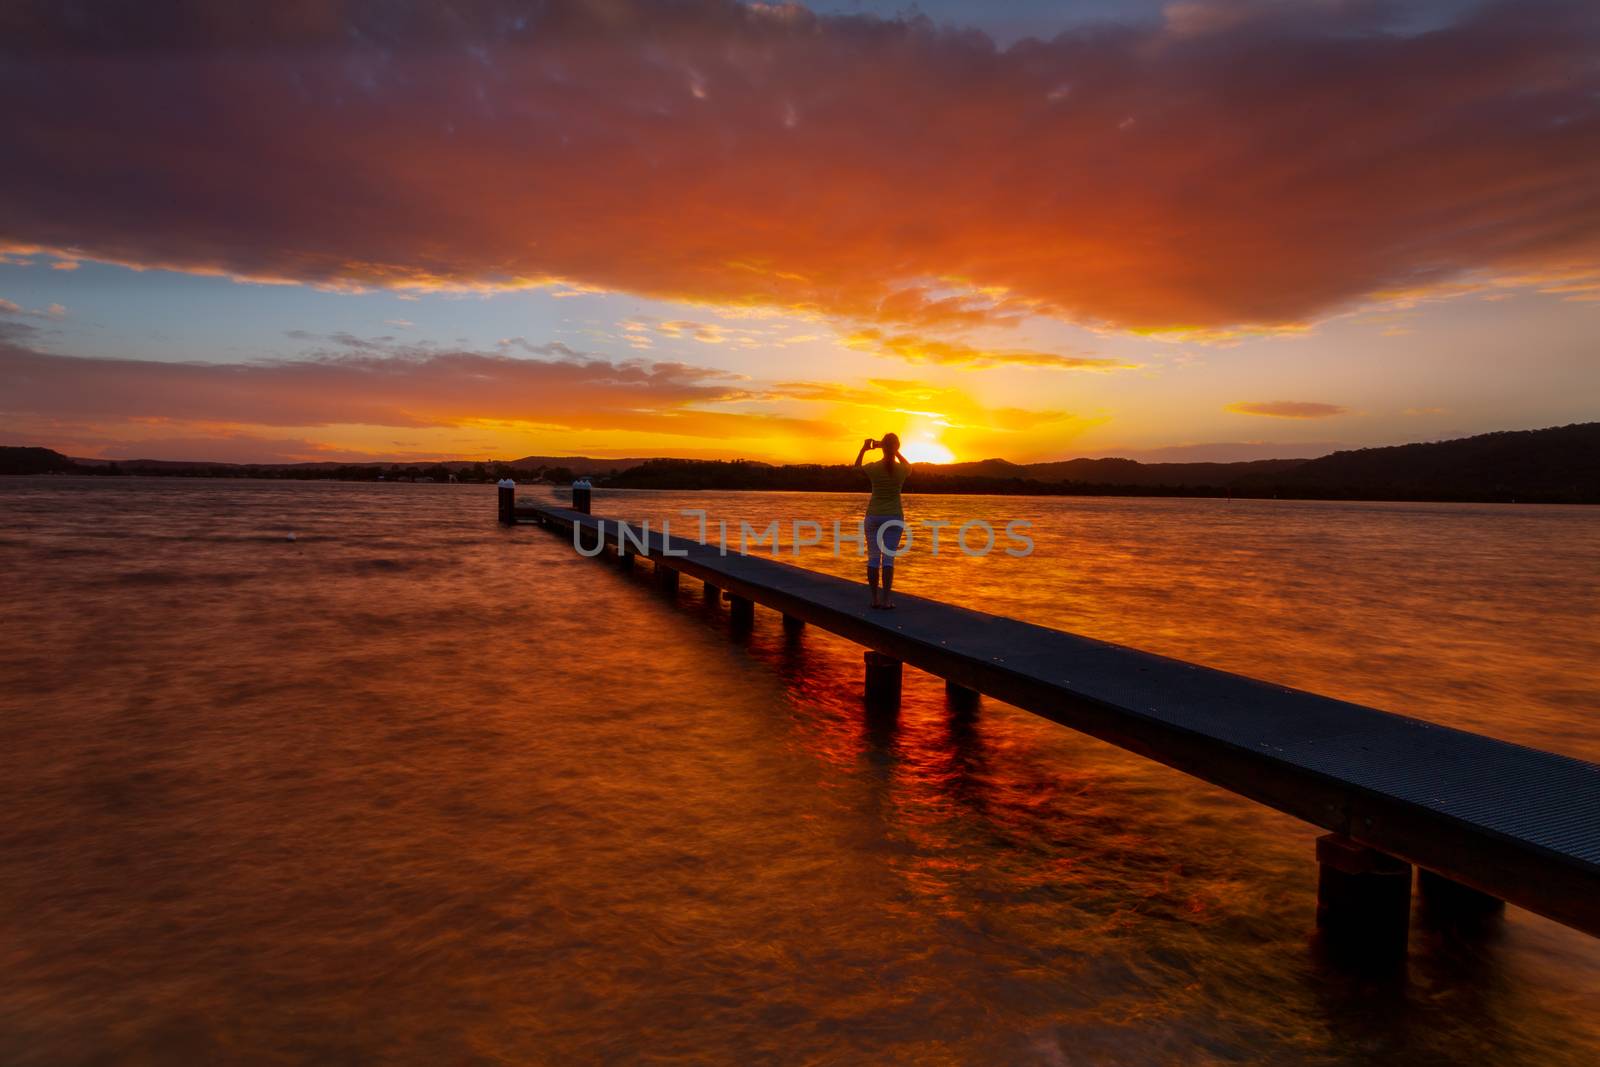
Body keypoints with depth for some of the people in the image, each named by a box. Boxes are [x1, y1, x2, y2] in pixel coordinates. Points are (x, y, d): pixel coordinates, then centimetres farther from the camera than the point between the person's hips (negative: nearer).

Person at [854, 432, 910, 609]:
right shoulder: (902, 469, -7)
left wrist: (863, 450, 19)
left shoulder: (873, 467, -9)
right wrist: (895, 452, 22)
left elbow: (856, 469, 15)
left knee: (873, 558, 5)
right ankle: (886, 599, -6)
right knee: (888, 558, 0)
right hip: (894, 517, 0)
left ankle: (874, 598, 5)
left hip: (873, 516, 0)